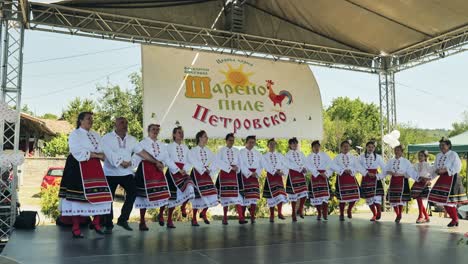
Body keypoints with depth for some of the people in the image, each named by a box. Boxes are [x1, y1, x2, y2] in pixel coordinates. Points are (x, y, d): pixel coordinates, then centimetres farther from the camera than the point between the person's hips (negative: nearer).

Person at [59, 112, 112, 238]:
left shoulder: (96, 135, 18)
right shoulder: (74, 134, -1)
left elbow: (103, 152, 9)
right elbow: (78, 152, -14)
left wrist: (89, 154, -10)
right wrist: (96, 155, -12)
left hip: (94, 168, 6)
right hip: (78, 168, -6)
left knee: (99, 194, -3)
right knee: (78, 196, -6)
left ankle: (96, 222, 10)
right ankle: (75, 228, 3)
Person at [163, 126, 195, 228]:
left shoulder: (185, 148, 18)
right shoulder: (169, 146, 5)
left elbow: (189, 161, 10)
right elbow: (168, 160, -8)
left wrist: (185, 169, -9)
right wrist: (178, 170, -15)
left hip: (184, 172, 4)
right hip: (173, 172, -4)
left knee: (190, 188, -20)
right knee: (172, 194, -5)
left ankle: (183, 206, 3)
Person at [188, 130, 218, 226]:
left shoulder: (208, 151, 13)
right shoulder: (193, 151, -2)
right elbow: (194, 162, -14)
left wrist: (210, 170, -9)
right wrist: (204, 170, -16)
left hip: (206, 174, 5)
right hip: (197, 174, -5)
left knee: (210, 193, -5)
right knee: (198, 195, -4)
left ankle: (204, 213, 17)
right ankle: (194, 218, 8)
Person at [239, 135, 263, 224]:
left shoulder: (257, 153, 13)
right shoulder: (241, 152, 2)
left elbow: (261, 165, 12)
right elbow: (241, 165, -7)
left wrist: (256, 173, -5)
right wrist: (250, 173, -12)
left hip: (255, 176, 3)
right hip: (244, 175, -3)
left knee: (254, 196, -4)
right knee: (244, 196, -3)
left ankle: (252, 217, 0)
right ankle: (242, 216, 6)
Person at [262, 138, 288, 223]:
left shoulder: (280, 155, 13)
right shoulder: (265, 156, 5)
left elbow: (285, 164, 5)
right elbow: (267, 166, -10)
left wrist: (284, 172, -14)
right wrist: (276, 171, -20)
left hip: (279, 176, 2)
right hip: (270, 176, -2)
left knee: (280, 193, -7)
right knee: (271, 195, -2)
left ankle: (280, 213, 7)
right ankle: (272, 215, 7)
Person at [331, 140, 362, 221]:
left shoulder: (353, 157, 13)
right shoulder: (337, 157, 7)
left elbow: (358, 167, 3)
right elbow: (333, 166, -9)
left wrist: (351, 171, -15)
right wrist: (343, 170, -17)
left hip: (351, 177, 2)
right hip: (341, 178, -2)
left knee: (354, 195, -7)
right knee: (342, 197, -3)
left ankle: (349, 210, 21)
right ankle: (341, 214, 16)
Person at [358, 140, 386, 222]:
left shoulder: (378, 157, 5)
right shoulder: (361, 157, 5)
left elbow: (384, 168, 6)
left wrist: (379, 176, -5)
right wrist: (367, 173, -16)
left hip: (375, 179, -1)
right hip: (365, 179, 1)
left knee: (377, 198, -13)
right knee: (368, 198, 5)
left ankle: (379, 212, 15)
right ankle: (374, 214, 24)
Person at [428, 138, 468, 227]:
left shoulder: (453, 154, -8)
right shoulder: (438, 156, 13)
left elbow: (457, 167, -15)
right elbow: (436, 168, 17)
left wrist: (445, 170, -21)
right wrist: (437, 171, -5)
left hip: (452, 178, -7)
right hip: (442, 179, 7)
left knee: (449, 200, -9)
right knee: (443, 200, 6)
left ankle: (455, 219, 8)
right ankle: (455, 219, 21)